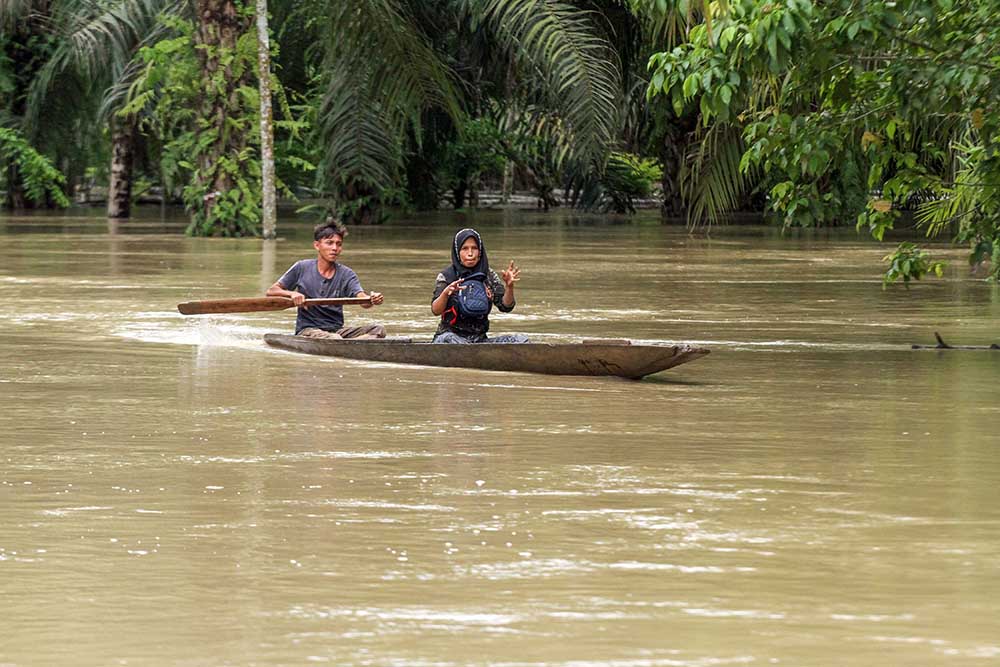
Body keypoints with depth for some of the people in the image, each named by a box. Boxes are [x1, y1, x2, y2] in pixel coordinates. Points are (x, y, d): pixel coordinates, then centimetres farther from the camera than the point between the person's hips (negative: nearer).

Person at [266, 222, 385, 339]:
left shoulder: (346, 274, 5)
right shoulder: (302, 268, 1)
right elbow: (271, 291, 3)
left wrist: (372, 300, -35)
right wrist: (292, 294, -18)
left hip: (337, 329, 4)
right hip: (307, 330, -4)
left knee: (378, 329, -21)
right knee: (334, 339, -37)